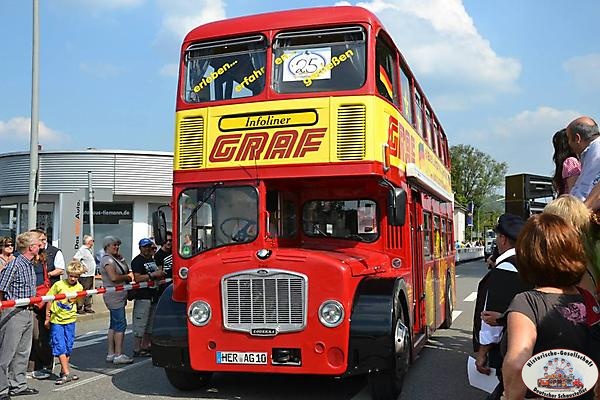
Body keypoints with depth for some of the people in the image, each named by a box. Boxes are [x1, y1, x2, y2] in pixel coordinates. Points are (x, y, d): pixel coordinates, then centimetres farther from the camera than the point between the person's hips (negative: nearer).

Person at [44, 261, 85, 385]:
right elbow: (49, 301, -3)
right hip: (56, 320, -3)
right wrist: (47, 318, -1)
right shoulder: (59, 285, -9)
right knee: (60, 346, -7)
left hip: (70, 320, 3)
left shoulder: (79, 287, 0)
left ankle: (63, 372, 21)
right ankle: (67, 373, -6)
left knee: (68, 347, 8)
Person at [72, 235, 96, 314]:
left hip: (91, 275, 9)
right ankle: (79, 308, 0)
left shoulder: (89, 250, 17)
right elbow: (75, 259, -22)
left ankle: (87, 307, 20)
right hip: (85, 276, -9)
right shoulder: (82, 250, -12)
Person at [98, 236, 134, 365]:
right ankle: (118, 355, -8)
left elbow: (126, 272, 20)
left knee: (114, 325, 12)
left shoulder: (117, 258, 17)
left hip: (119, 296, 10)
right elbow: (114, 277, -23)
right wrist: (127, 276, -9)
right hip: (114, 296, -10)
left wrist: (129, 276, -2)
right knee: (120, 324, -10)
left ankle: (111, 354, 18)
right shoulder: (107, 260, -12)